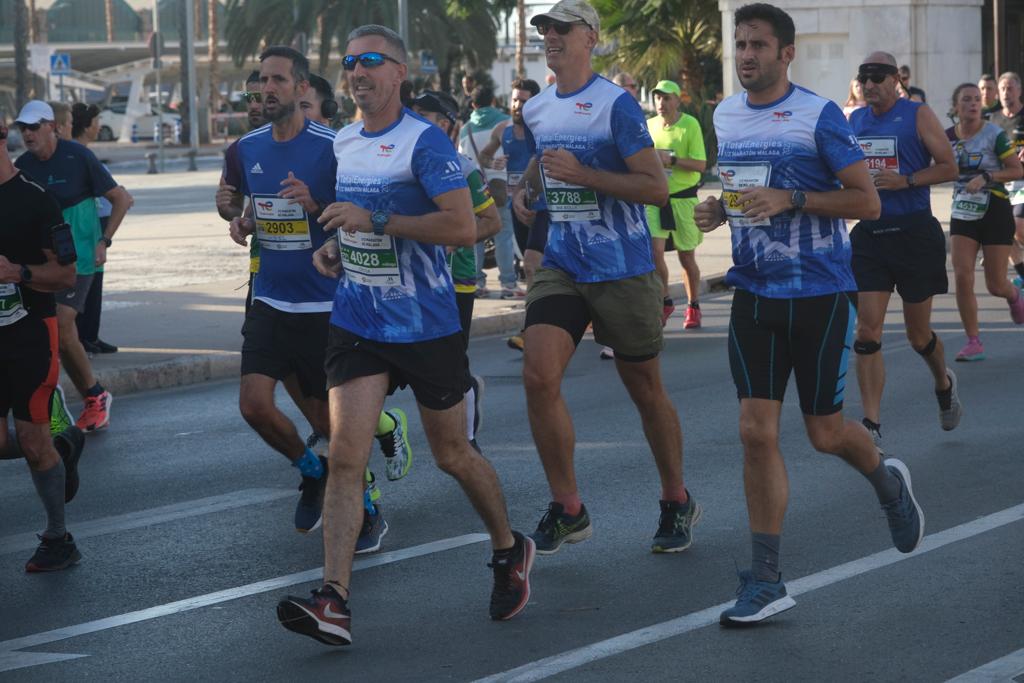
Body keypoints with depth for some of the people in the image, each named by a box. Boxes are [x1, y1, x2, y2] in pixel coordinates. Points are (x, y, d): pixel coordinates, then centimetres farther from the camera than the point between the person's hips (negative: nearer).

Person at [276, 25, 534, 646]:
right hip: (357, 324, 5)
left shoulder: (425, 141, -12)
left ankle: (511, 551, 36)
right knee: (345, 455, -10)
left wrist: (375, 221, -25)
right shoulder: (343, 143, 10)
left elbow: (463, 226, -23)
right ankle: (333, 602, -17)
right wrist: (333, 248, 6)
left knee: (453, 454, 10)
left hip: (427, 325, -5)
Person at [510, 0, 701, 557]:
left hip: (623, 270, -5)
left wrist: (583, 174, -23)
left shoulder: (616, 105, -12)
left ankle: (677, 503, 28)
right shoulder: (536, 111, 8)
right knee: (538, 375, -13)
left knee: (645, 391, 8)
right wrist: (524, 191, 9)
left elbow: (657, 187, -17)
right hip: (561, 265, 5)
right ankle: (567, 510, -2)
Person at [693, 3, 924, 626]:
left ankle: (888, 482, 39)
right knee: (757, 431, -3)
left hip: (819, 293, -5)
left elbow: (867, 202, -11)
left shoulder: (820, 116, -10)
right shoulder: (724, 117, 8)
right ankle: (766, 582, 1)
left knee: (826, 432, 4)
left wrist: (791, 200, -23)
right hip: (754, 293, 5)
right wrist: (717, 209, 1)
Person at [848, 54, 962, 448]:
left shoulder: (918, 116, -5)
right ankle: (872, 426, -7)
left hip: (914, 233, -4)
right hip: (869, 234, 4)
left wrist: (906, 181, -19)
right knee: (867, 331, -7)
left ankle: (944, 384, 41)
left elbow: (949, 167, -6)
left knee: (918, 333, 8)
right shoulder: (854, 121, 10)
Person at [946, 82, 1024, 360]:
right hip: (963, 213, 3)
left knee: (995, 285, 1)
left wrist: (986, 177, -21)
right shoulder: (947, 137, 1)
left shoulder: (994, 134, -10)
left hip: (995, 211, -3)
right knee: (962, 276, -12)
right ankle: (973, 343, -3)